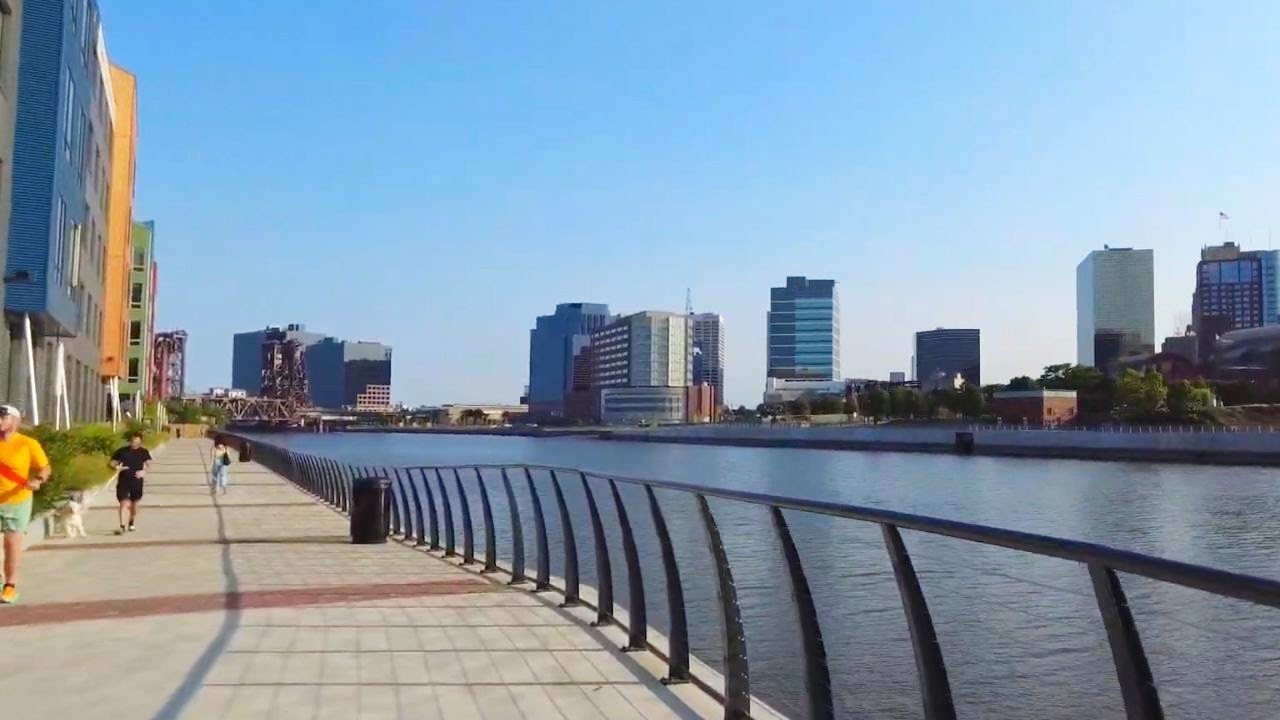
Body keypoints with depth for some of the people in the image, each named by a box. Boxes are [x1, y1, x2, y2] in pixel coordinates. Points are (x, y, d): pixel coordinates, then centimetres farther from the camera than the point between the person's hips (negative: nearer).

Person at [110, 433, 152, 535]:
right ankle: (122, 526, -13)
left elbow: (149, 464, -4)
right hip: (123, 480, -1)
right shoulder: (122, 451, 1)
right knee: (124, 502, -12)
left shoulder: (144, 452, 1)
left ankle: (132, 522, 39)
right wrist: (117, 467, -15)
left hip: (136, 481, 1)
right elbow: (112, 462, 7)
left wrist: (144, 471, -24)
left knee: (134, 502, 15)